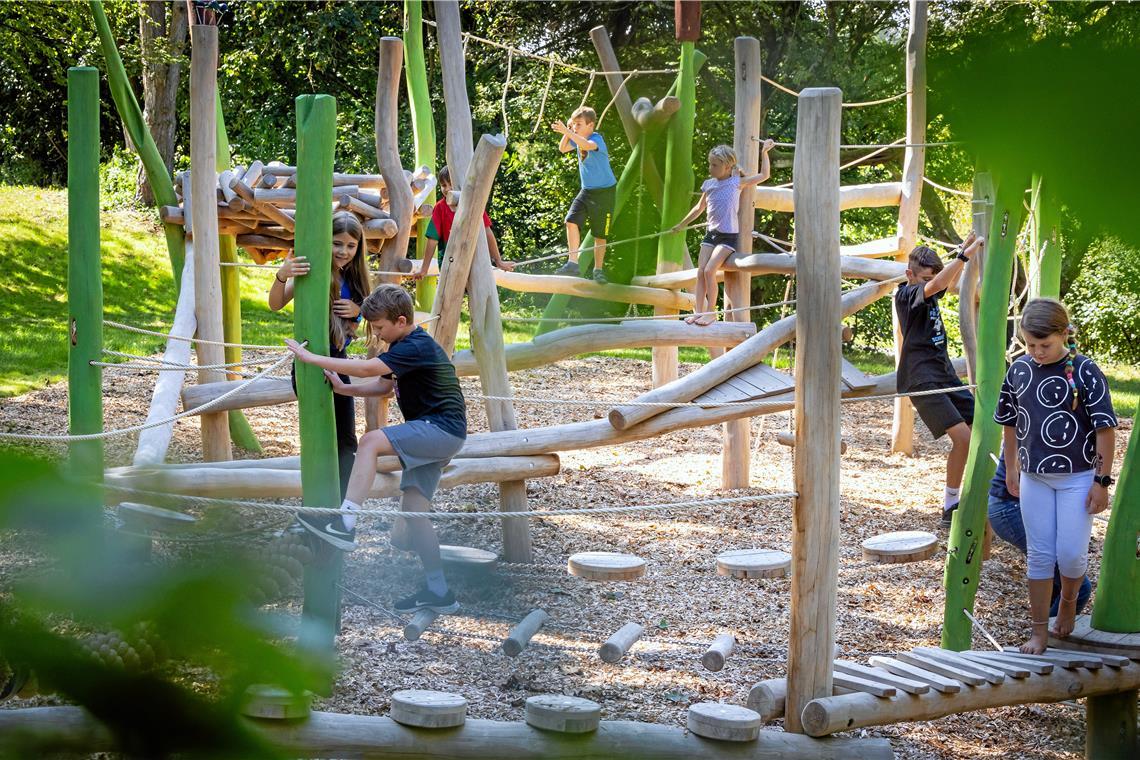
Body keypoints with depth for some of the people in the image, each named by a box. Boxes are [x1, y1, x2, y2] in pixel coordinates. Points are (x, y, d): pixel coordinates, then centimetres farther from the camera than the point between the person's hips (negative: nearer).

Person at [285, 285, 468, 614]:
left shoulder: (417, 347, -19)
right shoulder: (404, 346, 14)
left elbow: (365, 368, -27)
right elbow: (383, 386, 20)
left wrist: (310, 357, -23)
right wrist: (343, 388, 4)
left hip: (443, 429, -11)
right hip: (431, 435, 11)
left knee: (371, 441, -25)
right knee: (413, 507, 6)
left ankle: (346, 524, -29)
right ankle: (437, 591, 11)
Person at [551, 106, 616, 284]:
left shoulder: (596, 138, -19)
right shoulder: (577, 138, 2)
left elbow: (587, 145, -41)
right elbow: (562, 149, 8)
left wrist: (566, 131, -44)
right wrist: (567, 133, -8)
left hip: (605, 192, -6)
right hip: (586, 191, 6)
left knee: (600, 234, 3)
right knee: (571, 221, -16)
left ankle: (598, 270, 17)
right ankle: (573, 263, -16)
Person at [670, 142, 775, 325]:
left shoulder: (737, 182, -3)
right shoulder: (709, 184, 9)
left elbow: (764, 175, 4)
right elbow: (699, 208, 23)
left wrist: (764, 152, 4)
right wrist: (682, 224, 29)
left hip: (728, 236, -5)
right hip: (711, 234, 5)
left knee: (709, 270, -18)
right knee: (700, 272, -5)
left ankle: (711, 312, -11)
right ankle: (698, 311, -4)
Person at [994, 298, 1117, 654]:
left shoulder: (1085, 371, -13)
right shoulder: (1019, 369, -1)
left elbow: (1105, 428, -11)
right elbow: (1010, 423, 12)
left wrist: (1102, 481, -11)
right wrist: (1011, 468, 16)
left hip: (1077, 478, -3)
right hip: (1034, 478, 3)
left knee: (1071, 554, -2)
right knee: (1039, 555, 6)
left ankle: (1069, 601, 29)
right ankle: (1039, 631, 14)